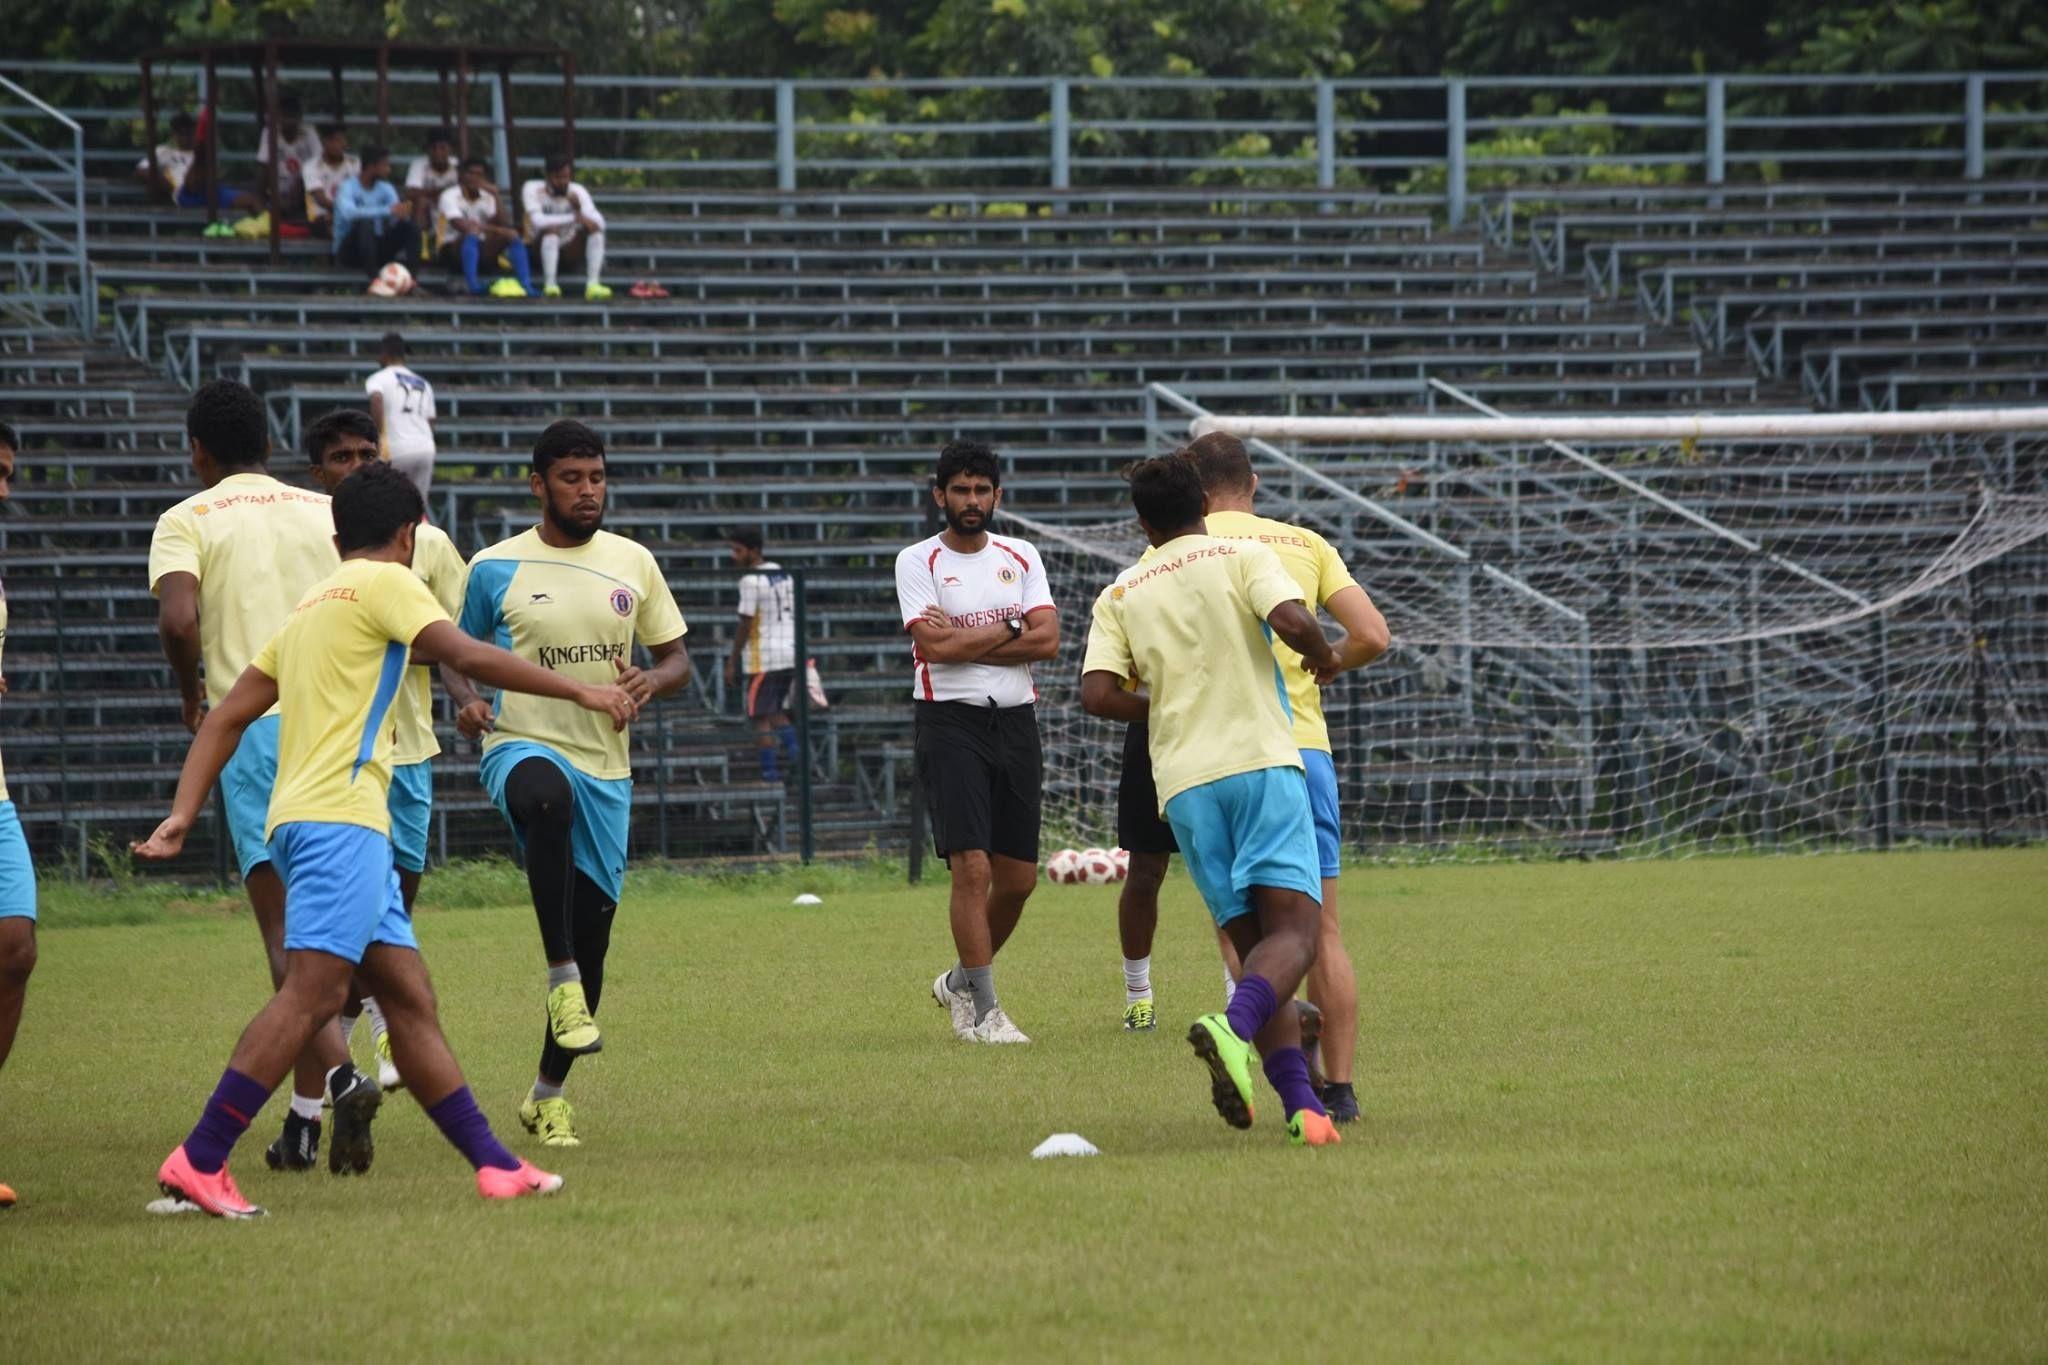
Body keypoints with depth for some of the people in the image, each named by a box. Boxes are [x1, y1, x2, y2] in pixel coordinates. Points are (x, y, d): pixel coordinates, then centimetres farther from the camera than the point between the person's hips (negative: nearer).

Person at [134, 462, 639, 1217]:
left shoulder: (310, 606, 25)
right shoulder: (384, 582, 0)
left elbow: (227, 716, 21)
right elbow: (468, 655, -13)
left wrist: (182, 814, 17)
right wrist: (581, 692, -8)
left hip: (311, 819, 10)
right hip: (339, 815, -10)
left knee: (409, 995, 7)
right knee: (313, 991, -17)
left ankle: (495, 1166, 5)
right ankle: (198, 1162, -22)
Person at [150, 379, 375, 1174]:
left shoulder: (189, 520, 2)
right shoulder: (329, 513, 14)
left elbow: (178, 618, -15)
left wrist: (191, 696, 2)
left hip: (253, 720, -4)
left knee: (287, 929, -6)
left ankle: (338, 1074, -28)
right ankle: (305, 1116, 16)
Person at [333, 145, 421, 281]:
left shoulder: (385, 188, 6)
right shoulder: (347, 187, -12)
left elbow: (397, 216, -6)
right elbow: (349, 213, -34)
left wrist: (402, 213, -31)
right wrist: (387, 210, -39)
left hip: (375, 247, 6)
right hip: (349, 250, -6)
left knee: (411, 226, -14)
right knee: (365, 222, -35)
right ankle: (374, 278, -40)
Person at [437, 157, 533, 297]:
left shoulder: (487, 197, 9)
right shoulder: (450, 196, -9)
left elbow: (500, 224, -6)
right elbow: (462, 226, -23)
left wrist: (495, 196, -13)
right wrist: (487, 228, -22)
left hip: (479, 251, 6)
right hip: (453, 249, -6)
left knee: (512, 235, -15)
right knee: (472, 233, -36)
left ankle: (526, 286, -28)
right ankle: (473, 285, -50)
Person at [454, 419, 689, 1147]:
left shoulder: (632, 562, 8)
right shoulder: (495, 567, 0)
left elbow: (677, 658, 13)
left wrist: (650, 682, -9)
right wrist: (466, 705, -11)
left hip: (606, 765, 4)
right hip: (522, 747, -4)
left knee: (592, 931, 6)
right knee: (547, 797, -42)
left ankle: (548, 1093, 24)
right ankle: (562, 979, -38)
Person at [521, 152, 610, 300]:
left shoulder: (578, 192, -5)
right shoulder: (532, 189, -14)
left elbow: (599, 222, -17)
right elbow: (537, 221, -31)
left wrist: (579, 210, -36)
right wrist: (574, 217, -35)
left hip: (568, 252, 4)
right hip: (540, 250, -4)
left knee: (595, 227, -20)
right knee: (552, 228, -33)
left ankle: (592, 284, -30)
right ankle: (549, 285, -39)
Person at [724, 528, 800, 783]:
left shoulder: (751, 580, -13)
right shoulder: (785, 577, 12)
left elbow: (745, 624, -14)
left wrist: (732, 662, -9)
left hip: (763, 659, -7)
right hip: (791, 656, 7)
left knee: (760, 718, 0)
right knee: (778, 712, 19)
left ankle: (769, 771, -4)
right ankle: (794, 756, 1)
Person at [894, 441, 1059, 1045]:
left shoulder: (1021, 558, 11)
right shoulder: (918, 561, -1)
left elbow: (1047, 640, -3)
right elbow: (935, 644, -14)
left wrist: (964, 642, -10)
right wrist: (1011, 628, -5)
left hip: (1016, 722, 5)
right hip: (950, 723, -5)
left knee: (1018, 877, 6)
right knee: (972, 867, -14)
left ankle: (962, 979, 29)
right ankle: (981, 1009, -7)